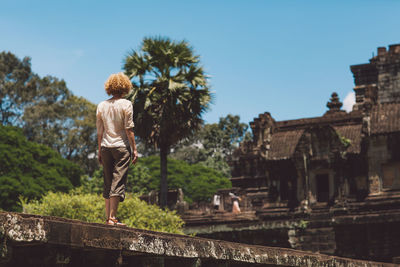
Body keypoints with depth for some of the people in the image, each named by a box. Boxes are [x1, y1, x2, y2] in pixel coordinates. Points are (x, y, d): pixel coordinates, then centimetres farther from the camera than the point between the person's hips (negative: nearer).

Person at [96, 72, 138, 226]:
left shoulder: (101, 106, 9)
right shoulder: (126, 104, -4)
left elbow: (99, 131, 10)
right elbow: (128, 129, -8)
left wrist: (100, 151, 16)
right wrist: (134, 149, -4)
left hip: (105, 147, 5)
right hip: (121, 146, -5)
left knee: (108, 183, 10)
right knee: (118, 182, -5)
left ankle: (108, 216, 10)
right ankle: (112, 217, -9)